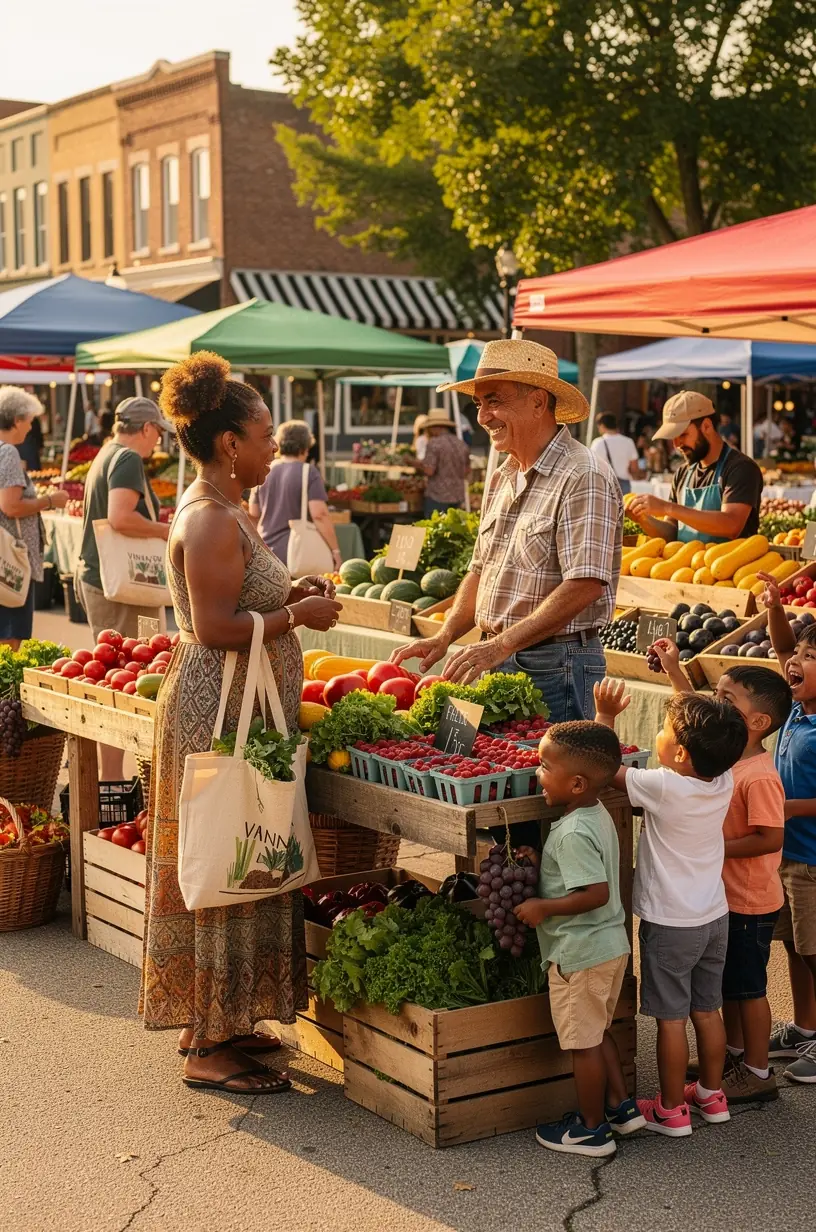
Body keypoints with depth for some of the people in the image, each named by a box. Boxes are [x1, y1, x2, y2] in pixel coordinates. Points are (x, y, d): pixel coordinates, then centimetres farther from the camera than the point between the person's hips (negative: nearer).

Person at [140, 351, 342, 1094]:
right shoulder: (210, 520, -18)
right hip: (221, 714, -11)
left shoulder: (221, 511, 14)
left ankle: (214, 1023, 26)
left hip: (239, 711, 11)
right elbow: (216, 629, -24)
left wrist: (289, 595, 9)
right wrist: (299, 615, -15)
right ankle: (209, 1050, 4)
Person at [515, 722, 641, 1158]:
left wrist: (543, 907, -21)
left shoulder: (573, 834, -26)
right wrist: (539, 862, 4)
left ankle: (591, 1129, 19)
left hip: (579, 952, -9)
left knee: (583, 1042, 6)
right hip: (609, 943, 9)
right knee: (598, 1033, 24)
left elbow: (596, 893, -30)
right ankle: (620, 1106, 32)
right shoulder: (598, 815, 3)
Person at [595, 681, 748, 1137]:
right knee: (708, 1010, 19)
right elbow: (703, 727, 8)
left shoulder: (663, 787, -25)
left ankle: (671, 1111, 15)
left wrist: (606, 715, -6)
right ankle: (711, 1095, 32)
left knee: (671, 1017, 5)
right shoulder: (724, 781, -9)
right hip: (715, 917, 6)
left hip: (669, 924, -6)